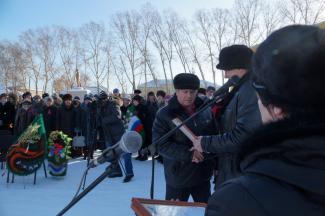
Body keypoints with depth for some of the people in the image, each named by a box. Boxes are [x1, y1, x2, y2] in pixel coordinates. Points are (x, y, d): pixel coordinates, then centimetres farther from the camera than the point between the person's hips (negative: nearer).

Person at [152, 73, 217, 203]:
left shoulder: (206, 110, 0)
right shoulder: (164, 114, -11)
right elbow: (160, 145, -16)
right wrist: (189, 154, -24)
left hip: (203, 174, 4)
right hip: (178, 177, -4)